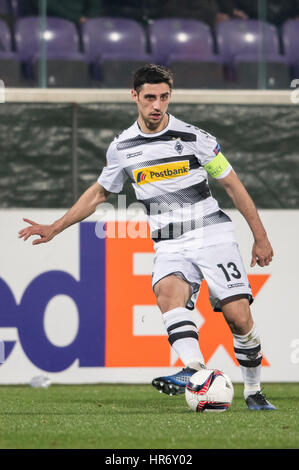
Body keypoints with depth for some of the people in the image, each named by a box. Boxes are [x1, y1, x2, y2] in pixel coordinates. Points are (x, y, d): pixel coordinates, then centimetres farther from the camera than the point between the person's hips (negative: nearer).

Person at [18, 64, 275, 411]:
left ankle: (253, 392, 6)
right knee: (167, 292, -31)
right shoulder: (122, 148, 6)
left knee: (239, 317, -14)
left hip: (212, 235, -2)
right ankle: (196, 371, -49)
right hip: (170, 247, 2)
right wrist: (55, 228, 20)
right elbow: (99, 193, 22)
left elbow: (233, 185, 5)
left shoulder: (194, 138, -3)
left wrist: (260, 236, 6)